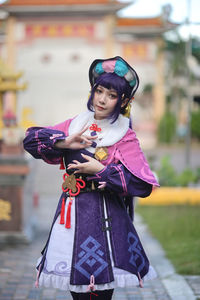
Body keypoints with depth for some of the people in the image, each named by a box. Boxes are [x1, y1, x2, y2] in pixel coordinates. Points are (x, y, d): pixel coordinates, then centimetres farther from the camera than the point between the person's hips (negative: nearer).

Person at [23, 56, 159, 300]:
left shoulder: (125, 137, -5)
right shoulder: (75, 125, 8)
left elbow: (143, 184, -13)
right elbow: (30, 139, 3)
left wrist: (100, 170, -15)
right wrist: (65, 142, -12)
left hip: (104, 217, -4)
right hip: (71, 214, 4)